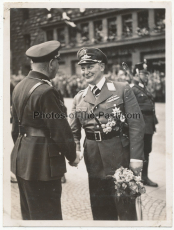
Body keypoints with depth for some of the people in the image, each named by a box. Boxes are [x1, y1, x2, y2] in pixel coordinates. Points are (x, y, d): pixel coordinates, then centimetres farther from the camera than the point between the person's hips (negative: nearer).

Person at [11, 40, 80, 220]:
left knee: (29, 213, 21)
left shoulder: (20, 86, 6)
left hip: (22, 159, 9)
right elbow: (60, 129, -18)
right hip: (42, 162, -9)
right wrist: (72, 155, -3)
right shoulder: (45, 91, -21)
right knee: (47, 215, 5)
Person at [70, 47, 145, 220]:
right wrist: (74, 151, -11)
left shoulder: (122, 89, -4)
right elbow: (73, 131, 8)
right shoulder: (79, 98, 7)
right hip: (94, 158, 4)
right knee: (100, 207, 16)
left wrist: (136, 157, -12)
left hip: (119, 154, -3)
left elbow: (136, 124, -7)